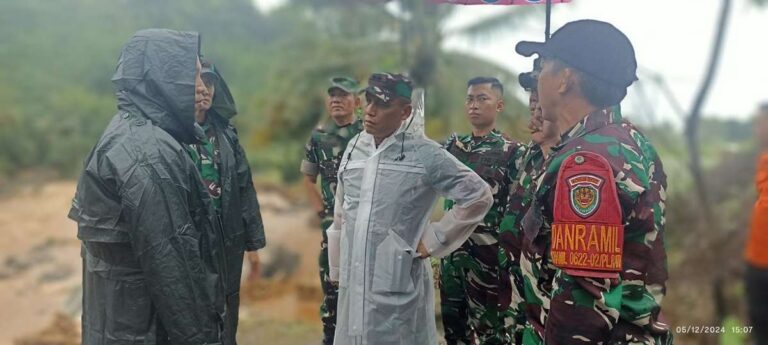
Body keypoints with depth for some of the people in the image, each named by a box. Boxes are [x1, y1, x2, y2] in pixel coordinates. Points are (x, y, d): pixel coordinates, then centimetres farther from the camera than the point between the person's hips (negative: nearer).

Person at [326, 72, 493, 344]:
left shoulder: (426, 154, -11)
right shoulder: (354, 148, 5)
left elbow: (479, 197, -7)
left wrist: (433, 241, -8)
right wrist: (336, 270, 16)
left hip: (398, 286, -5)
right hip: (353, 282, 5)